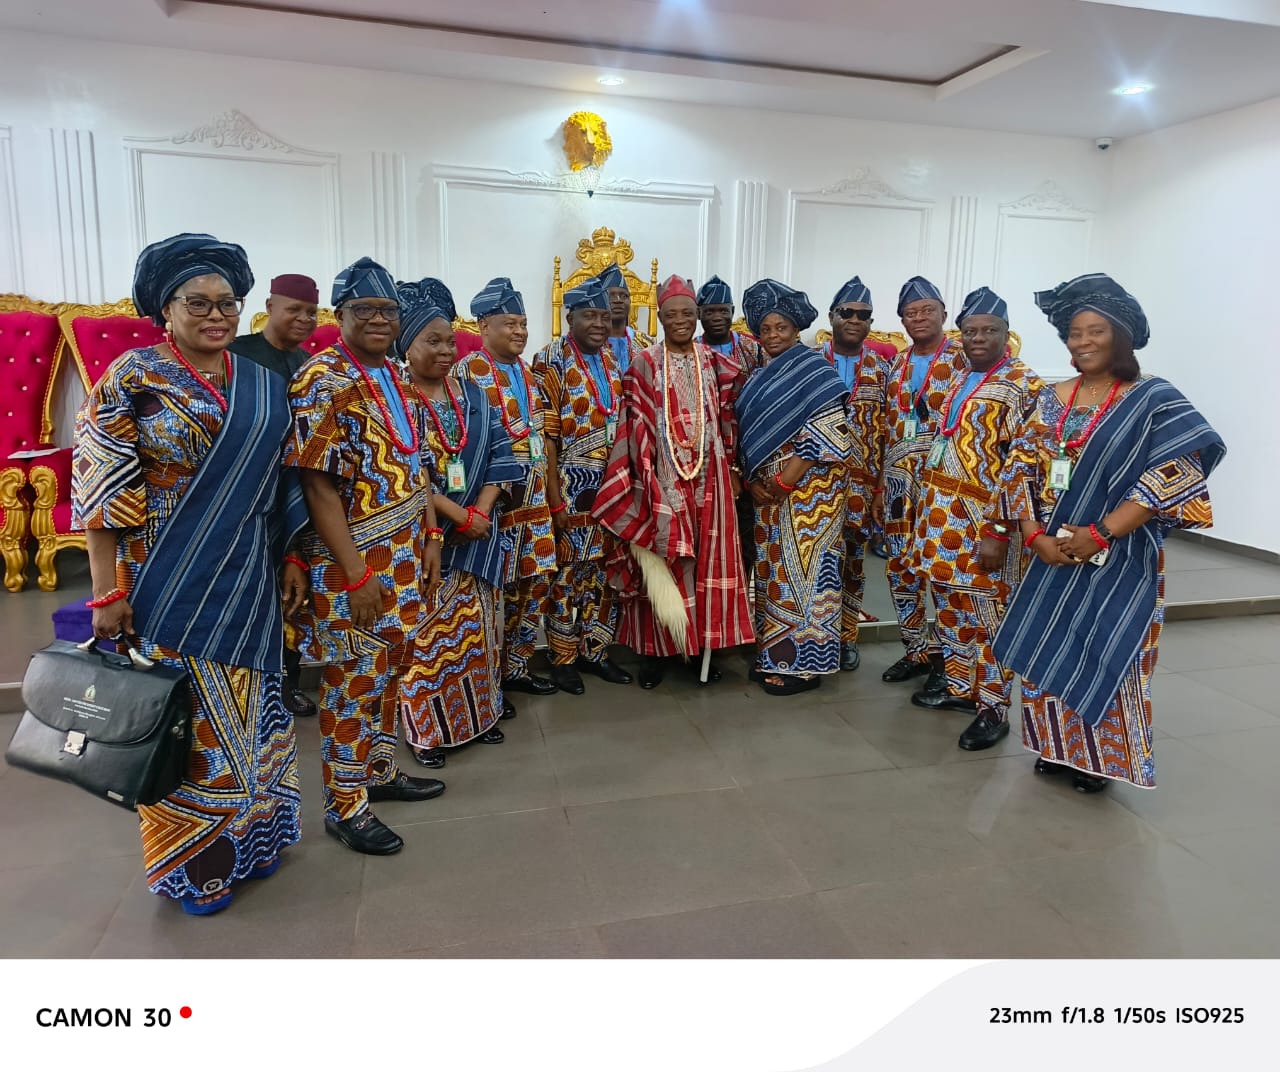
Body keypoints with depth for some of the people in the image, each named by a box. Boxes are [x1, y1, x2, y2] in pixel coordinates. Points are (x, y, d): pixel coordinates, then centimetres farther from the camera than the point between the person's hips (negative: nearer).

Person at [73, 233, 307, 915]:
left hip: (245, 581, 5)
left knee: (246, 709, 13)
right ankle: (192, 864, 26)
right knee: (181, 718, 6)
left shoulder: (262, 387, 7)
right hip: (166, 586, -4)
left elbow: (280, 486, 13)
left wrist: (291, 559, 10)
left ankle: (245, 836, 33)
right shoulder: (132, 377, -7)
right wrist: (107, 590, -14)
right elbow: (100, 489, -11)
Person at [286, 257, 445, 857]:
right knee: (353, 683, 3)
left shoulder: (396, 379, 10)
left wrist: (429, 544, 11)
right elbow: (318, 484, -18)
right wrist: (354, 574, -21)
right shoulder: (321, 381, -14)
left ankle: (380, 772, 35)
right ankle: (345, 806, 20)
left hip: (406, 554, 8)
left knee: (391, 668, 18)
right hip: (355, 561, -8)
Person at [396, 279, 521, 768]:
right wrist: (458, 515, -18)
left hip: (477, 534, 5)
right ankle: (425, 726, 17)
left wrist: (480, 514, -10)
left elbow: (499, 456, 4)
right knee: (426, 632, 2)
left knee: (476, 625, 12)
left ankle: (478, 713, 28)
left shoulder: (473, 396, 9)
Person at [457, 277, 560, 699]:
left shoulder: (526, 373, 15)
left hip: (534, 497, 8)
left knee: (537, 581, 12)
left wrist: (544, 484, 16)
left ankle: (515, 667, 27)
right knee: (494, 589, 1)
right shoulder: (469, 371, -9)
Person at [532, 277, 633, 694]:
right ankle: (563, 657, 17)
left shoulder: (612, 360, 10)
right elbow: (545, 434, -14)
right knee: (567, 570, 3)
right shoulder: (550, 361, -9)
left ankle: (594, 651, 25)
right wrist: (554, 498, -17)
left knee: (602, 569, 12)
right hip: (570, 486, -6)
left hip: (611, 485, 6)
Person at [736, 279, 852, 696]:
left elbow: (830, 435, -16)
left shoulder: (815, 371, -7)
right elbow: (748, 438, 15)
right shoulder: (758, 380, 14)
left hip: (808, 491, -7)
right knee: (773, 571, 11)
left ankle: (804, 663, 8)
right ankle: (774, 656, 22)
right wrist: (753, 482, -1)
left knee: (803, 569, -3)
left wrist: (786, 480, -18)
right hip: (769, 494, 7)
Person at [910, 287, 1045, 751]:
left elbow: (1021, 465, -16)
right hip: (942, 513, 7)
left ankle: (993, 707, 11)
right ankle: (958, 684, 29)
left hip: (983, 519, -7)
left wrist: (998, 532, -20)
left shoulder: (1023, 385, -10)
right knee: (952, 605, 15)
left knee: (988, 612, 1)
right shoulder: (960, 379, 14)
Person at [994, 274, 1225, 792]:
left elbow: (1175, 474, -17)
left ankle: (1099, 757, 22)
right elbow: (1023, 468, 4)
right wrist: (1034, 534, -10)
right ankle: (1057, 745, 29)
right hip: (1053, 553, 5)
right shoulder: (1054, 398, 6)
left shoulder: (1155, 399, -7)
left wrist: (1100, 533, -21)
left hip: (1119, 557, -4)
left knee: (1103, 656, 1)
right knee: (1047, 650, 10)